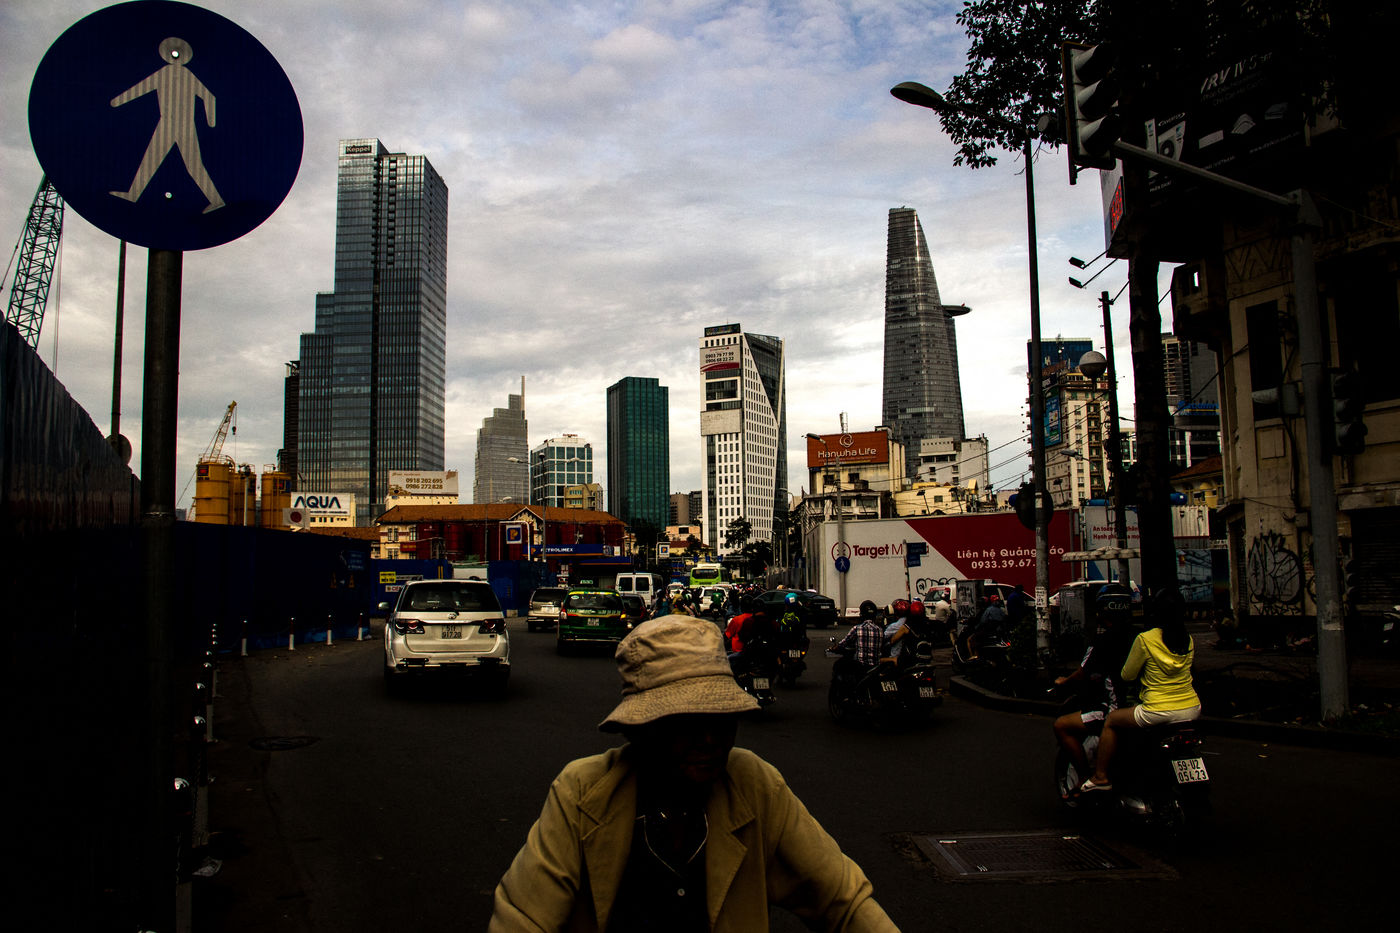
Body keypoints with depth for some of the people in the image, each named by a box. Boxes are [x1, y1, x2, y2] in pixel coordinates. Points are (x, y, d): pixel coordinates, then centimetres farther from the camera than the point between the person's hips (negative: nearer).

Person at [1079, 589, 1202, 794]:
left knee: (1111, 721, 15)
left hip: (1159, 712, -6)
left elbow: (1127, 675, -1)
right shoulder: (1188, 641, 6)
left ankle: (1100, 776, 15)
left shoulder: (1145, 639, -10)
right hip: (1192, 709, 6)